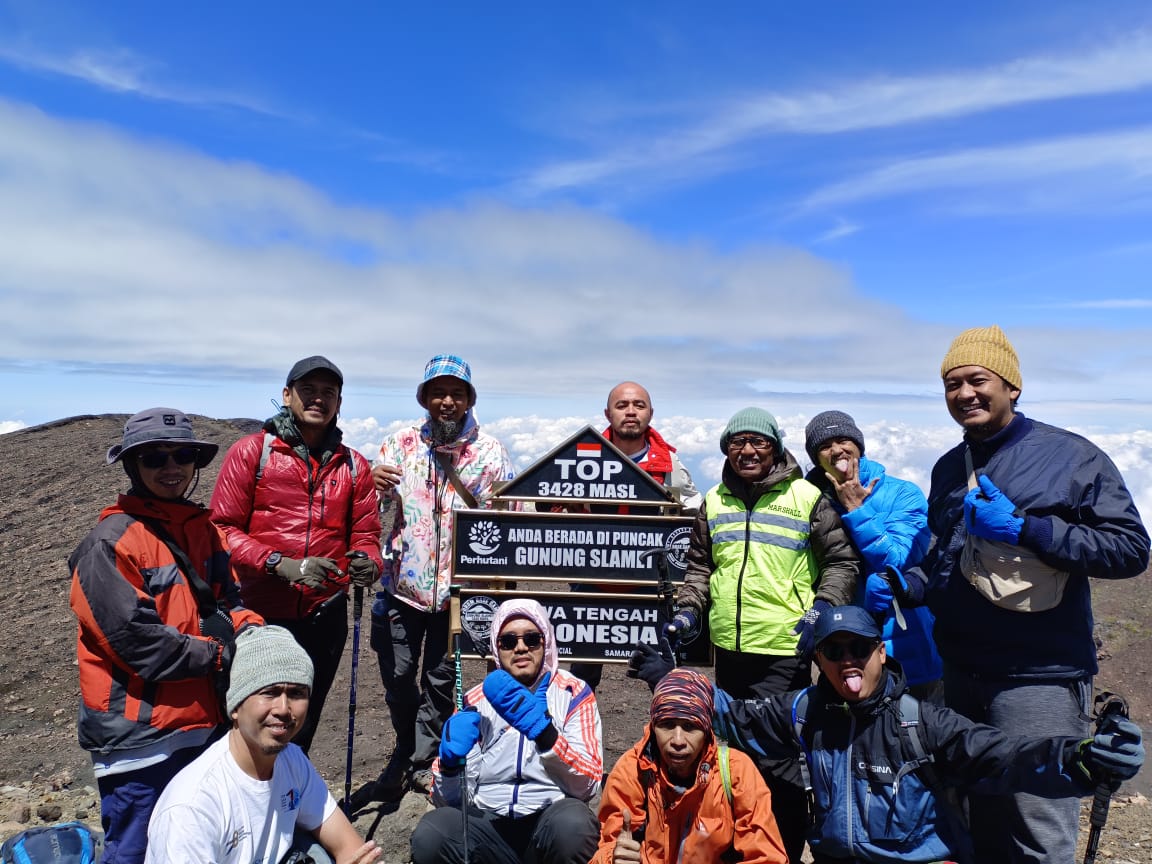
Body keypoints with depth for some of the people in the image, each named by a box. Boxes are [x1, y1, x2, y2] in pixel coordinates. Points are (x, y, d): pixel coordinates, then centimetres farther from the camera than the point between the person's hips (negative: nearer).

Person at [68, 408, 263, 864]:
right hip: (139, 736, -7)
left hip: (201, 724, 7)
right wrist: (222, 654, -14)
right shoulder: (110, 544, -14)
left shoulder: (202, 530, 8)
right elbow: (138, 641, -20)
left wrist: (248, 629, -9)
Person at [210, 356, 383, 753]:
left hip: (325, 616, 3)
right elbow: (224, 528, -8)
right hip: (259, 614, -3)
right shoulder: (251, 451, -3)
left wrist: (367, 562, -16)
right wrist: (281, 564, -21)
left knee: (302, 726, 18)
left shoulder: (354, 465, 7)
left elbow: (365, 534, 7)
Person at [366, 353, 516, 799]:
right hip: (403, 580, 1)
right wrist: (373, 485, -21)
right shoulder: (401, 444, 3)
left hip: (459, 585, -1)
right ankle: (408, 755, 32)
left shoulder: (490, 451, 0)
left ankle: (421, 762, 29)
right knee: (397, 675, 8)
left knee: (441, 679, 10)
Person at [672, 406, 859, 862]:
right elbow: (700, 565, 17)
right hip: (729, 648, 5)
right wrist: (688, 609, 4)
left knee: (781, 755, -2)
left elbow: (842, 561, -1)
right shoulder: (714, 500, 9)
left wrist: (822, 607, -14)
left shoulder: (807, 498, -4)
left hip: (785, 651, -5)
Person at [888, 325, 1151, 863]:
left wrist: (1023, 526, -20)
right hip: (962, 677, 6)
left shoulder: (1070, 456, -6)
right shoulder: (949, 468, 12)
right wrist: (902, 585, 5)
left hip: (1039, 681, -6)